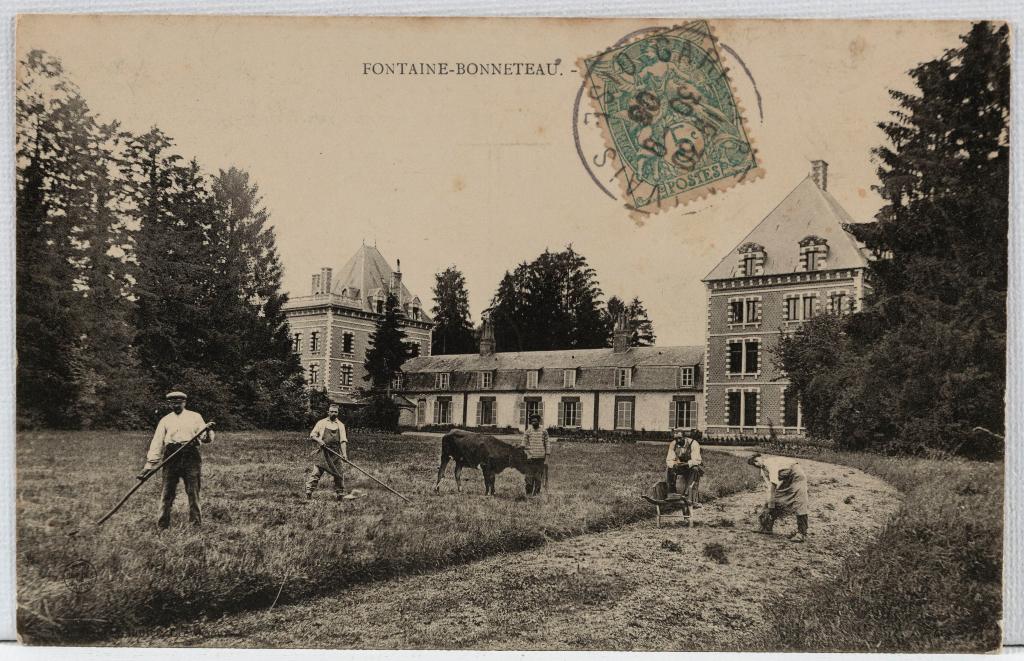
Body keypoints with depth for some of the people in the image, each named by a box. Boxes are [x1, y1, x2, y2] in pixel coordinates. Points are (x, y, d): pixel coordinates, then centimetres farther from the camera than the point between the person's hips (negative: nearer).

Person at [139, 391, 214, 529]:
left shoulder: (195, 417, 12)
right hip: (171, 457, 1)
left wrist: (207, 435, -22)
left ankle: (195, 521, 7)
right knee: (168, 491, 0)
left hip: (191, 457, -1)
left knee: (193, 491, -1)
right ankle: (162, 523, 8)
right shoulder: (165, 420, 15)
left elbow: (204, 434, 4)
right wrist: (150, 465, 0)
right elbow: (157, 442, 8)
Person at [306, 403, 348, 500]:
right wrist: (318, 440, -12)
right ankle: (308, 492, -4)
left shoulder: (340, 425, 9)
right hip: (324, 452, -1)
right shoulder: (322, 423, 7)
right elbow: (312, 434, 8)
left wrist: (344, 453, -10)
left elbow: (343, 440, 2)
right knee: (316, 471, -8)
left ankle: (339, 494, 12)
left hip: (336, 452, 1)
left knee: (339, 474, 2)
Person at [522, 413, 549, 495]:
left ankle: (536, 492, 10)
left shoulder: (544, 431, 7)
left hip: (540, 457, 1)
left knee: (539, 476, 3)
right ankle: (528, 492, 4)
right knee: (529, 476, -3)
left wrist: (546, 455, 3)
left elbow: (546, 444, 9)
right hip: (531, 457, -1)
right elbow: (524, 445, 5)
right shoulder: (527, 431, 4)